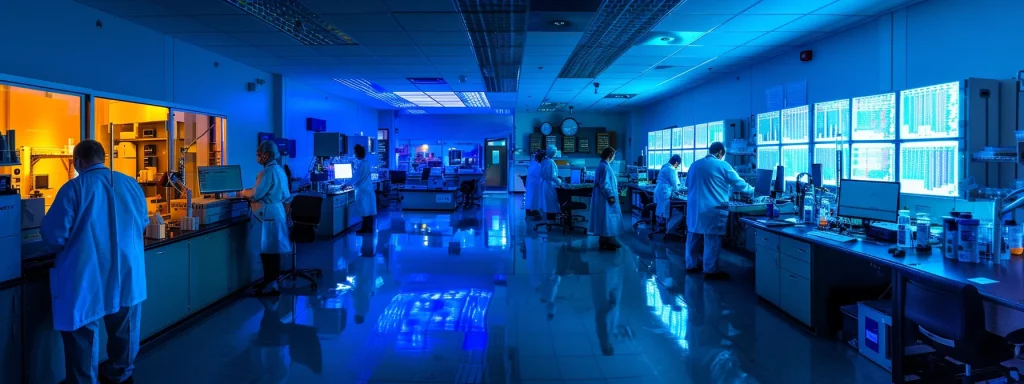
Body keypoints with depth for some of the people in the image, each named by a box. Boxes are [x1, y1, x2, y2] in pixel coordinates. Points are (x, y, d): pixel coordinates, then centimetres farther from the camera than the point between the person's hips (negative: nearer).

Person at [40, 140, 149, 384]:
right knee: (124, 328, 20)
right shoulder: (131, 184, 2)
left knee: (82, 333, 8)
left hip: (86, 275, -5)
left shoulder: (74, 188, -12)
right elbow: (142, 223, 15)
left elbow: (53, 235, -12)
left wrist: (66, 249, 9)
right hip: (127, 272, 5)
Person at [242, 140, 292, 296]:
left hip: (269, 214, -10)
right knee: (269, 249, 15)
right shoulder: (278, 169, 13)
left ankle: (272, 286, -1)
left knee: (269, 250, -5)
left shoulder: (268, 171, -17)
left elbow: (256, 194, -16)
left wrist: (244, 192, 1)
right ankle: (269, 280, 23)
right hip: (275, 211, 10)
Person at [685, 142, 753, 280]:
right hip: (712, 210, -6)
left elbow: (688, 184, 23)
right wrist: (752, 190, 20)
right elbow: (739, 183, 2)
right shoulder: (722, 166, -6)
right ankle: (711, 271, 2)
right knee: (712, 240, -1)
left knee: (693, 238, 14)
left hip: (694, 207, 6)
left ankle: (691, 265, 23)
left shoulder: (694, 165, 11)